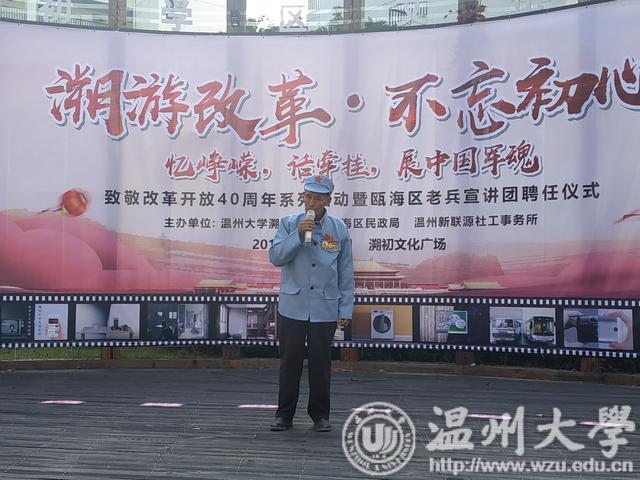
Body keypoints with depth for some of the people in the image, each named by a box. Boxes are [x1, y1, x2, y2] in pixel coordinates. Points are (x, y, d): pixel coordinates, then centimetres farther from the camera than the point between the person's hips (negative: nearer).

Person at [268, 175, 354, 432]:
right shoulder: (289, 224, 3)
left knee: (320, 363, 7)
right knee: (290, 362, 5)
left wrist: (346, 310, 3)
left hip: (325, 309, 0)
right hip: (292, 307, 0)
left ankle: (320, 414, 22)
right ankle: (284, 414, 19)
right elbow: (275, 257, -7)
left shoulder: (339, 229, 3)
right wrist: (298, 234, -19)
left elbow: (346, 273, 6)